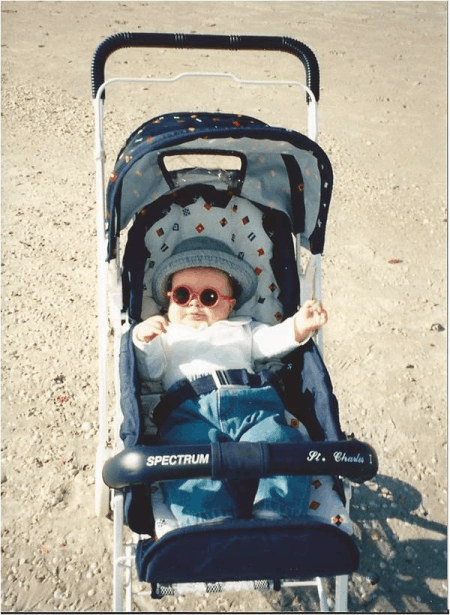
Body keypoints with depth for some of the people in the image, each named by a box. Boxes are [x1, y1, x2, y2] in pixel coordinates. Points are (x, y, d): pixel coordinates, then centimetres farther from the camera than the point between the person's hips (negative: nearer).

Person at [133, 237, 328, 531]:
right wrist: (142, 341, -3)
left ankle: (274, 519, -34)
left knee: (279, 446, -27)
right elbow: (150, 369, 17)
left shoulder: (241, 329, 35)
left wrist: (298, 327, -3)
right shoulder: (165, 335, 33)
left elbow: (272, 341, 17)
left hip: (251, 401, 2)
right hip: (192, 412, -1)